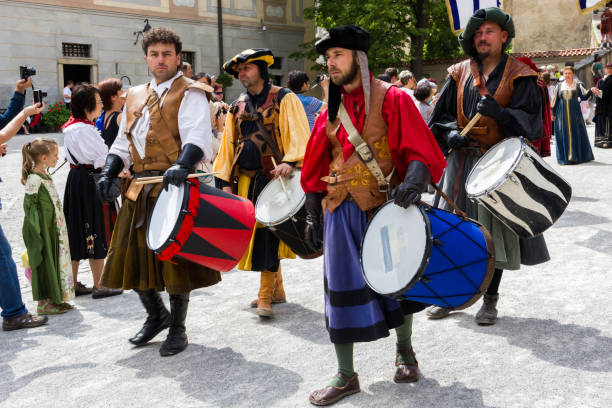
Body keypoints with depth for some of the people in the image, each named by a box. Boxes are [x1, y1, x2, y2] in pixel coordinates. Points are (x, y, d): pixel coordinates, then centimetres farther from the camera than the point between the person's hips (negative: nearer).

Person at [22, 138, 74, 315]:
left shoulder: (45, 176, 11)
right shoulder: (34, 179, -17)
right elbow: (29, 206, -18)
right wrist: (37, 232, -19)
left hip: (54, 229, 9)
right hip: (43, 230, -9)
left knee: (56, 260, 13)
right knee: (44, 263, -1)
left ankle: (54, 298, 23)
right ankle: (43, 303, 8)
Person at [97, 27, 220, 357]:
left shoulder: (190, 94, -3)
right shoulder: (135, 96, 18)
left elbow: (197, 137, -18)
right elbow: (122, 143, 19)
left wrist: (181, 165, -36)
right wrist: (109, 173, 3)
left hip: (175, 186, -7)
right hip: (140, 189, 7)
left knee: (175, 256, -2)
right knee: (135, 252, 11)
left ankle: (177, 329, 15)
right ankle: (156, 315, 33)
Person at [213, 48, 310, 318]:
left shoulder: (283, 99, 1)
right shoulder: (237, 108, 17)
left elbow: (298, 133, -12)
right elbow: (228, 144, 17)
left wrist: (290, 161, -29)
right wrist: (225, 181, 8)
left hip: (275, 178, -6)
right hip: (246, 180, 6)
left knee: (269, 232, -10)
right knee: (256, 233, 9)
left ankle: (265, 295, -3)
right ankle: (277, 290, 23)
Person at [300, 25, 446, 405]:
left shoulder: (392, 98, -4)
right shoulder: (331, 110, 9)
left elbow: (419, 150, -10)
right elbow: (316, 167, 13)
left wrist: (413, 180, -30)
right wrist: (313, 214, 9)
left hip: (387, 206, -3)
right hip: (341, 212, 3)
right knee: (341, 287, 2)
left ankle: (405, 351, 37)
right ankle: (346, 375, 15)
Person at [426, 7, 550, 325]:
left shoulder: (519, 77, 0)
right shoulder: (459, 74, 9)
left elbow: (530, 121, -8)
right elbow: (440, 116, 12)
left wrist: (498, 112, -25)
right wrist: (451, 133, -9)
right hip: (462, 162, 3)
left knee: (495, 232, 0)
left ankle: (491, 300, 15)